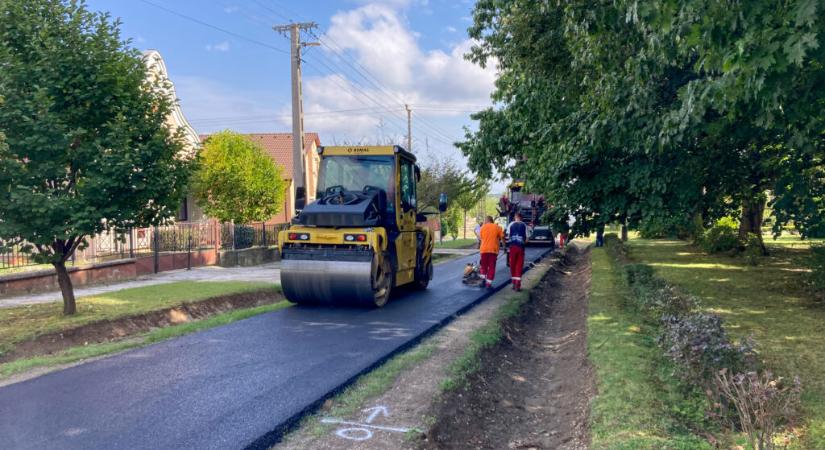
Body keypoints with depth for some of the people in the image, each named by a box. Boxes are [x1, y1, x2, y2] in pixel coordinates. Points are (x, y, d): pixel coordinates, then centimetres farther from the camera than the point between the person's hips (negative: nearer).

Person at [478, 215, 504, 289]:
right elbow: (502, 237, -2)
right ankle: (489, 284, 1)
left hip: (484, 249, 1)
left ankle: (483, 280, 8)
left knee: (484, 265, 17)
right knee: (491, 267, 4)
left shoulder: (482, 227, 5)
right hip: (493, 249, -1)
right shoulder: (497, 227, 2)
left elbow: (481, 237, 12)